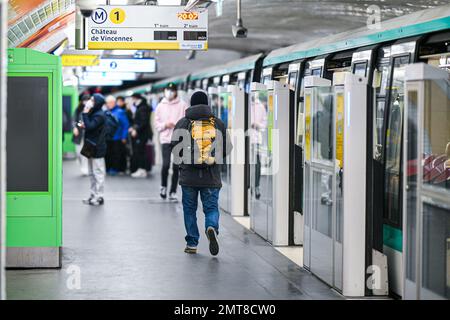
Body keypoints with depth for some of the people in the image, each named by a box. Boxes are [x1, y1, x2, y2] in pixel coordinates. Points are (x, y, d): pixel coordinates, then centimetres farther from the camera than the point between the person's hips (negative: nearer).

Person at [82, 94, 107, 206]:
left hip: (97, 148, -10)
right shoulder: (93, 113, 14)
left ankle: (99, 197, 0)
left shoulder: (99, 115, -16)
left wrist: (85, 113, -19)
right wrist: (84, 125, 1)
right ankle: (93, 195, 20)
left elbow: (90, 127, -25)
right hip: (91, 147, 10)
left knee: (98, 173, -4)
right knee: (92, 173, 14)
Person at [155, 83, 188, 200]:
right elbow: (157, 123, 9)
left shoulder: (182, 105, 2)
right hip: (165, 139, 0)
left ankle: (173, 192, 11)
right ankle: (163, 186, 12)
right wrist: (165, 125, -8)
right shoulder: (160, 106, 8)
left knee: (176, 167, 2)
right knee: (166, 164, -13)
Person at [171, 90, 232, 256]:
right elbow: (227, 148, 4)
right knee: (211, 208, 7)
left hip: (189, 176, -1)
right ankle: (212, 227, -24)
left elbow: (175, 147, -4)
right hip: (212, 177, 1)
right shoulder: (218, 123, 5)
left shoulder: (183, 123, 0)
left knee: (189, 209, 11)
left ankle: (192, 243, 11)